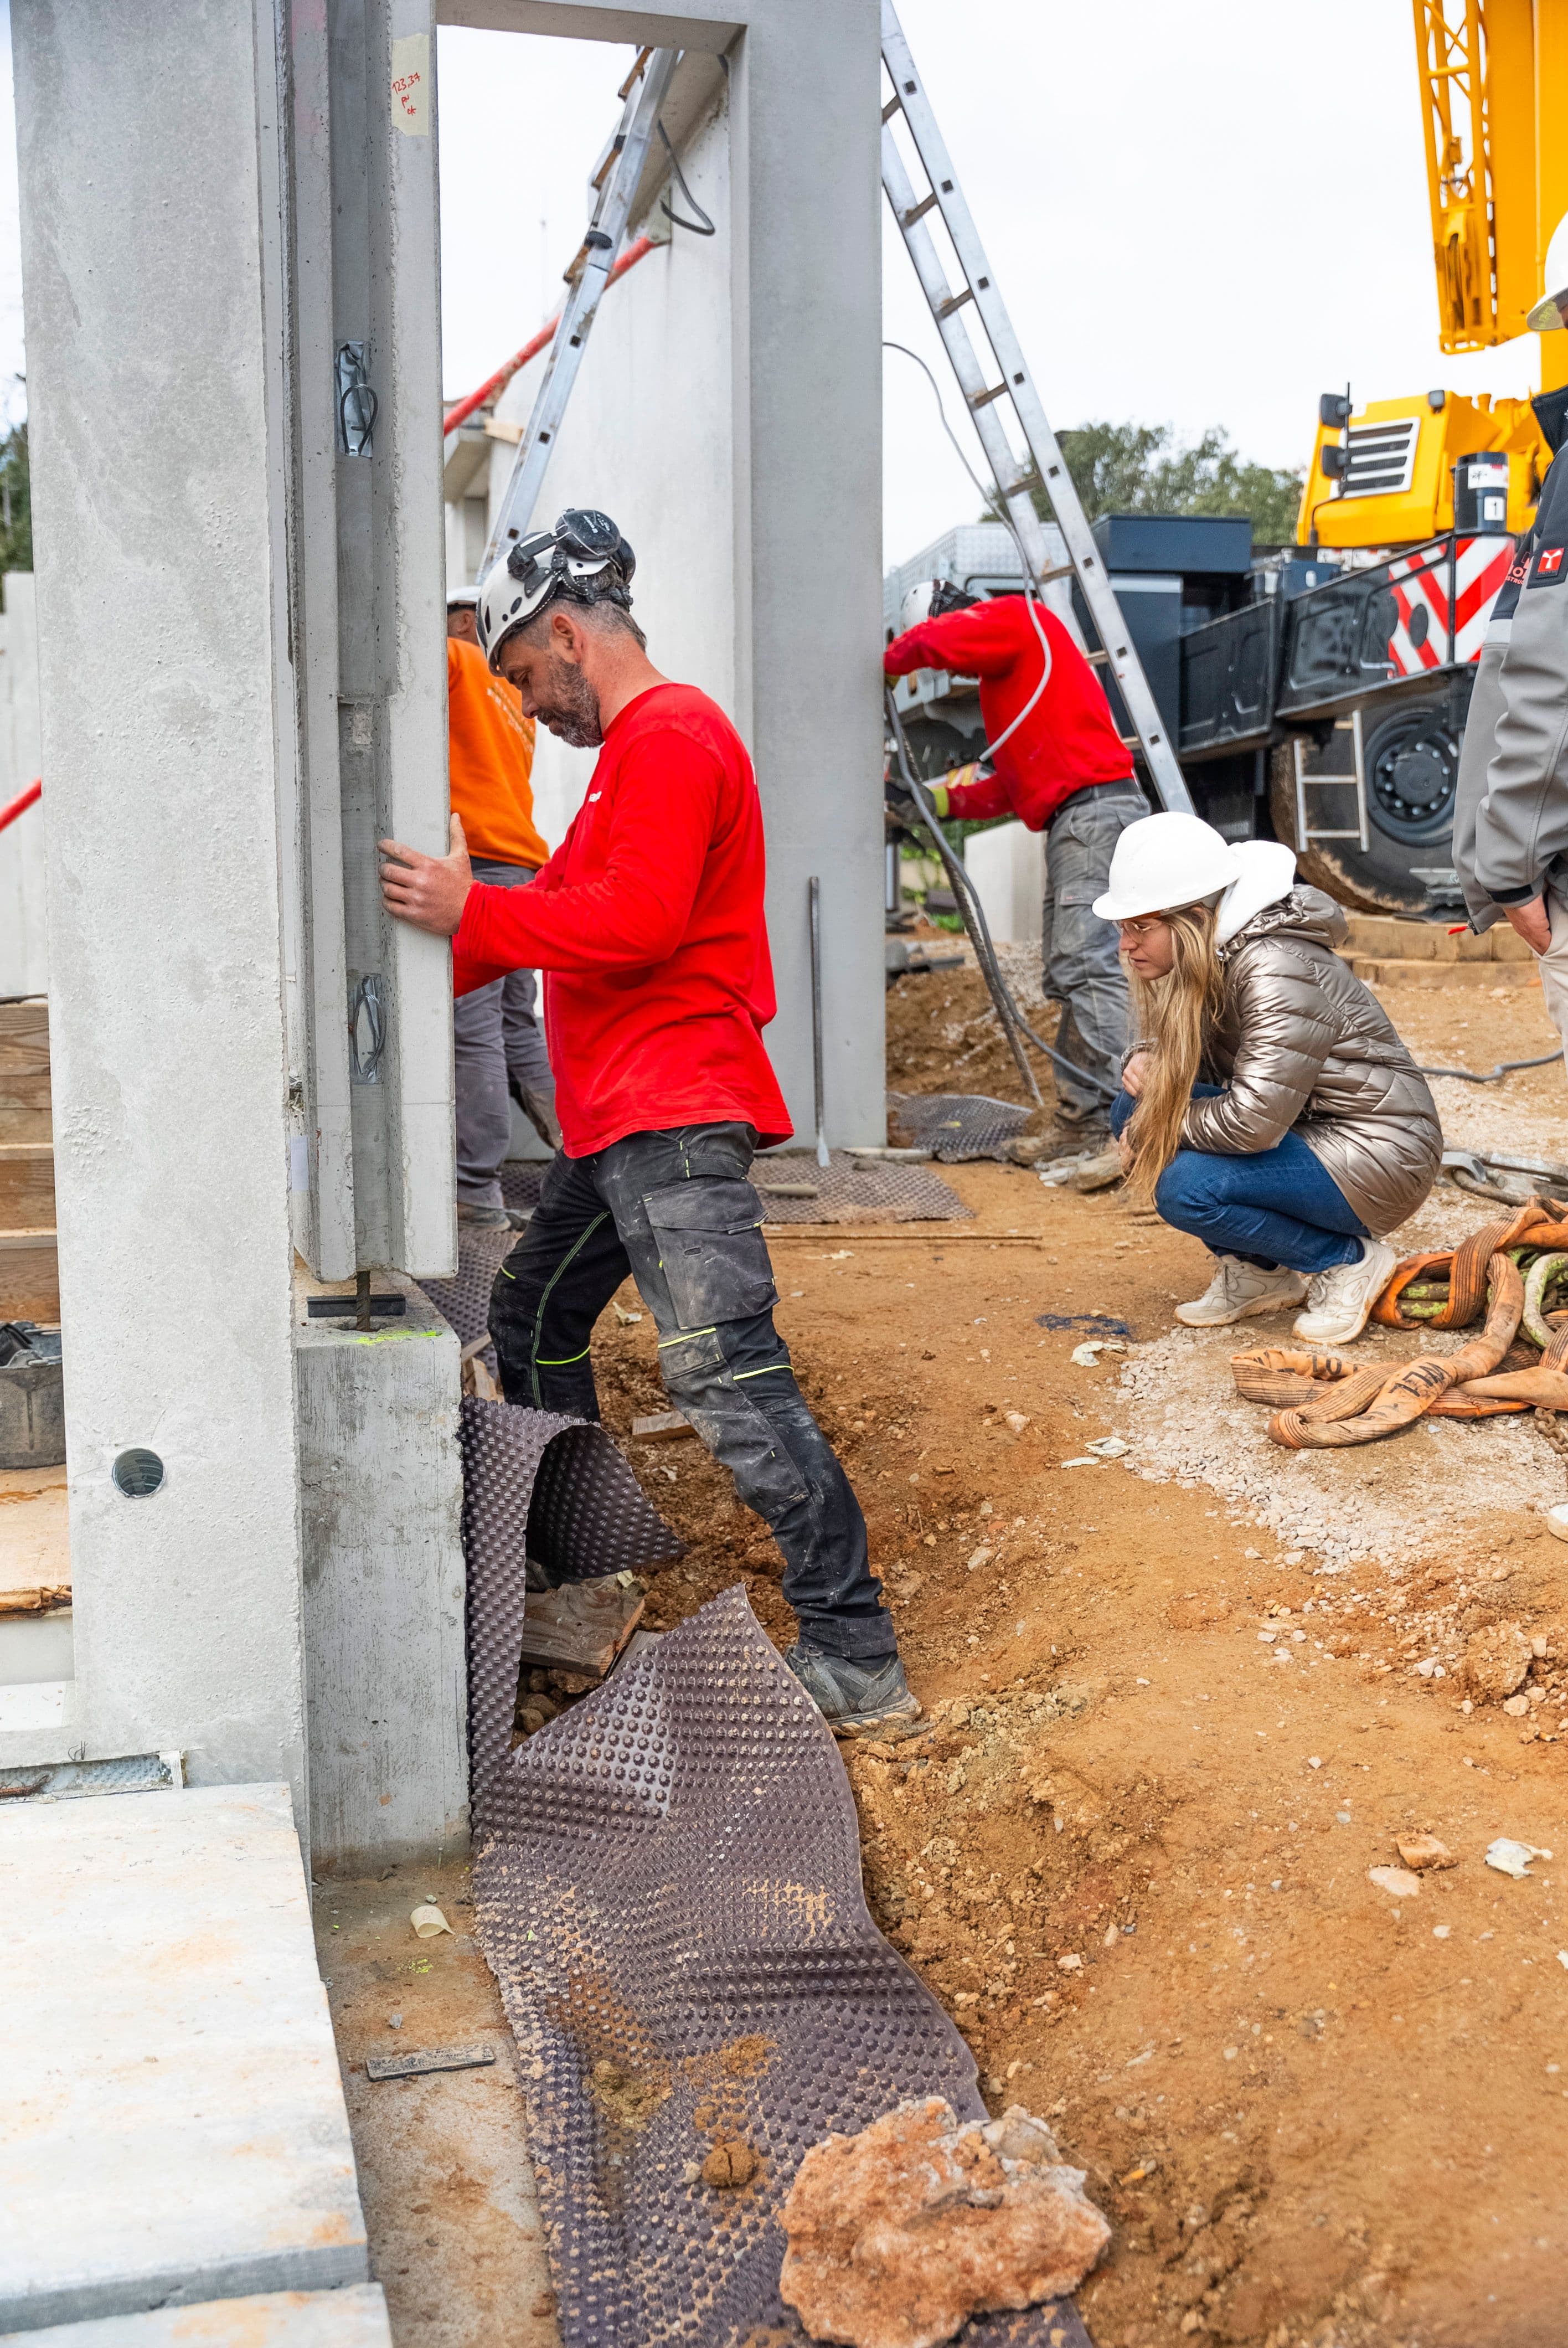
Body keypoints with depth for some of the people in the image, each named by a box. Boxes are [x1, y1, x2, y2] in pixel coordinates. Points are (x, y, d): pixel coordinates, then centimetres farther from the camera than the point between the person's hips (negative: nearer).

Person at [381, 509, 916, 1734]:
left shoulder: (671, 739, -10)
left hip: (675, 1124, -11)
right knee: (532, 1322, 20)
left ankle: (857, 1657, -12)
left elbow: (638, 921, -23)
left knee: (729, 1376, -16)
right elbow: (575, 906, 26)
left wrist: (471, 911, -20)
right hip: (620, 1124, 11)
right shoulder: (639, 746, 24)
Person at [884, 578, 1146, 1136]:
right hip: (1073, 822, 11)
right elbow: (1014, 784, 26)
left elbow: (930, 642, -15)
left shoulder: (1015, 618, 2)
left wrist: (887, 664, 5)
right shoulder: (1008, 672, 29)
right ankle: (1080, 1116, 8)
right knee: (1066, 970, 8)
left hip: (1095, 811, -11)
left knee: (1088, 965, -18)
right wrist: (941, 800, 17)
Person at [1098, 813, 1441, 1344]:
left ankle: (1349, 1261, -4)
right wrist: (1144, 1060, -9)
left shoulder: (1277, 971, -27)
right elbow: (1176, 1050, 15)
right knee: (1134, 1114, -4)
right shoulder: (1202, 958, 0)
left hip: (1377, 1155, -9)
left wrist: (1164, 1129, -17)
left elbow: (1253, 1119, -33)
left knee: (1185, 1187, -27)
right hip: (1301, 1132, 9)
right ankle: (1258, 1273, 7)